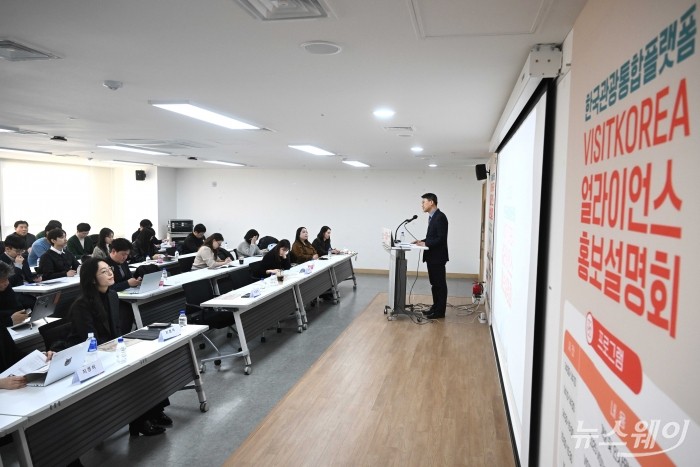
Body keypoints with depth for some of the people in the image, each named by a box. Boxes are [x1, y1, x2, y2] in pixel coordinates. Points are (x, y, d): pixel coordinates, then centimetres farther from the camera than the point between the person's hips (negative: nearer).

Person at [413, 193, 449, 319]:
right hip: (431, 256, 10)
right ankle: (435, 307, 24)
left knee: (440, 284, 0)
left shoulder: (440, 217, -17)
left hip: (437, 256, -9)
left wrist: (426, 244, -19)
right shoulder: (432, 217, 13)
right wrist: (422, 241, 6)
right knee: (434, 283, 15)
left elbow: (441, 238, -22)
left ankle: (440, 311, 6)